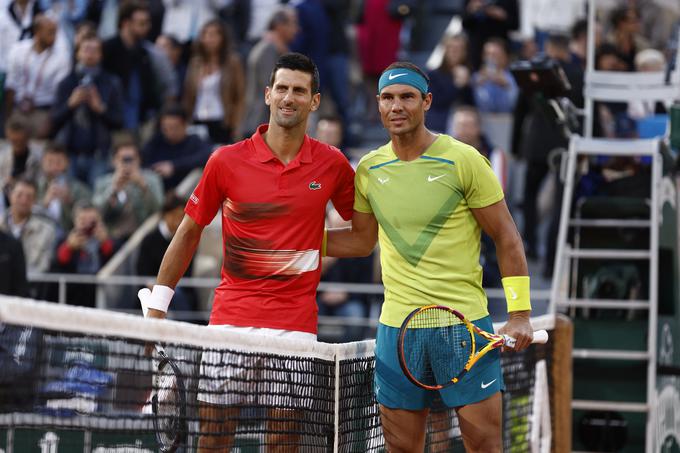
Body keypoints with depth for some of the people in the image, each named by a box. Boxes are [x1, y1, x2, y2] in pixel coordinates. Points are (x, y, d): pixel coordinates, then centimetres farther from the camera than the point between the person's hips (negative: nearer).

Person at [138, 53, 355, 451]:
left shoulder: (332, 164, 3)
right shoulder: (227, 161, 0)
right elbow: (190, 231, 9)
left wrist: (318, 244, 1)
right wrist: (157, 305, 8)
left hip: (295, 325, 0)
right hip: (230, 320, 0)